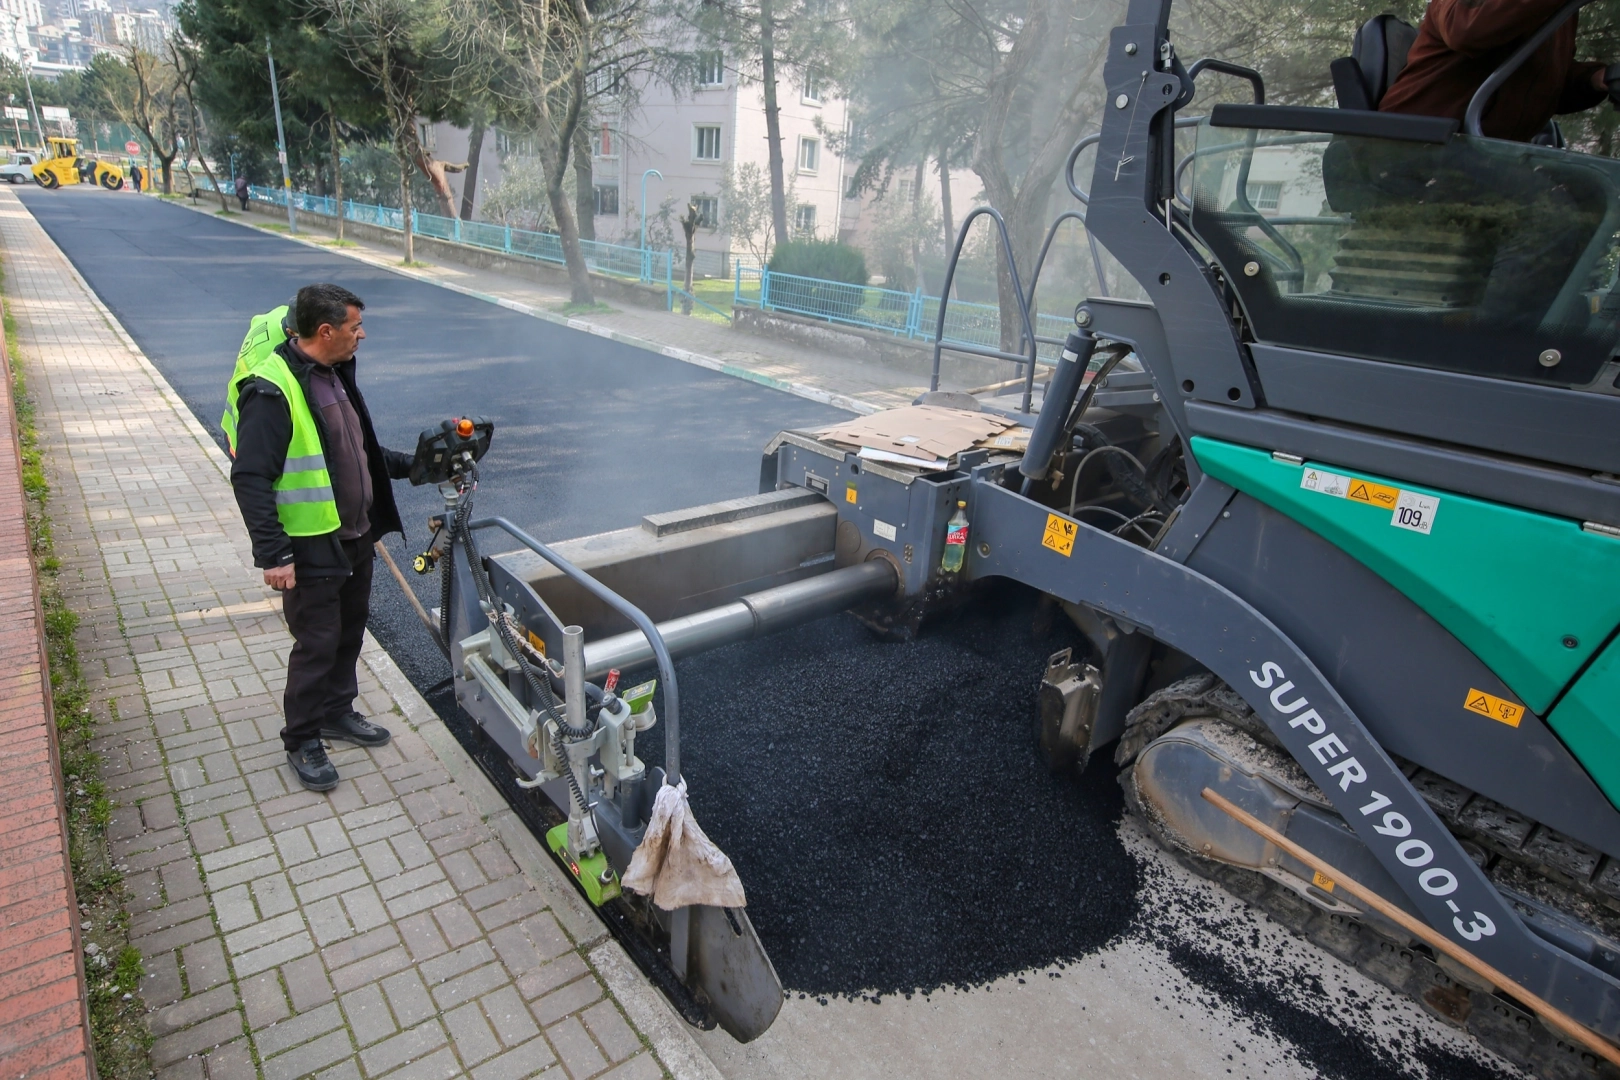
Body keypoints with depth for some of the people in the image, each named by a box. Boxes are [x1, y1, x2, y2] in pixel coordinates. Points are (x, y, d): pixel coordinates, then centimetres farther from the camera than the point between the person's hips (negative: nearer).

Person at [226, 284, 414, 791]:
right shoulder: (271, 390, -21)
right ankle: (302, 741, 21)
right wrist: (272, 554, -25)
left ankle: (337, 711, 40)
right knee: (317, 643, 2)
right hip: (311, 549, -9)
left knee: (350, 631, 20)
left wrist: (411, 465, 17)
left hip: (356, 537, 9)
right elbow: (250, 479, -23)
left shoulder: (335, 374, 8)